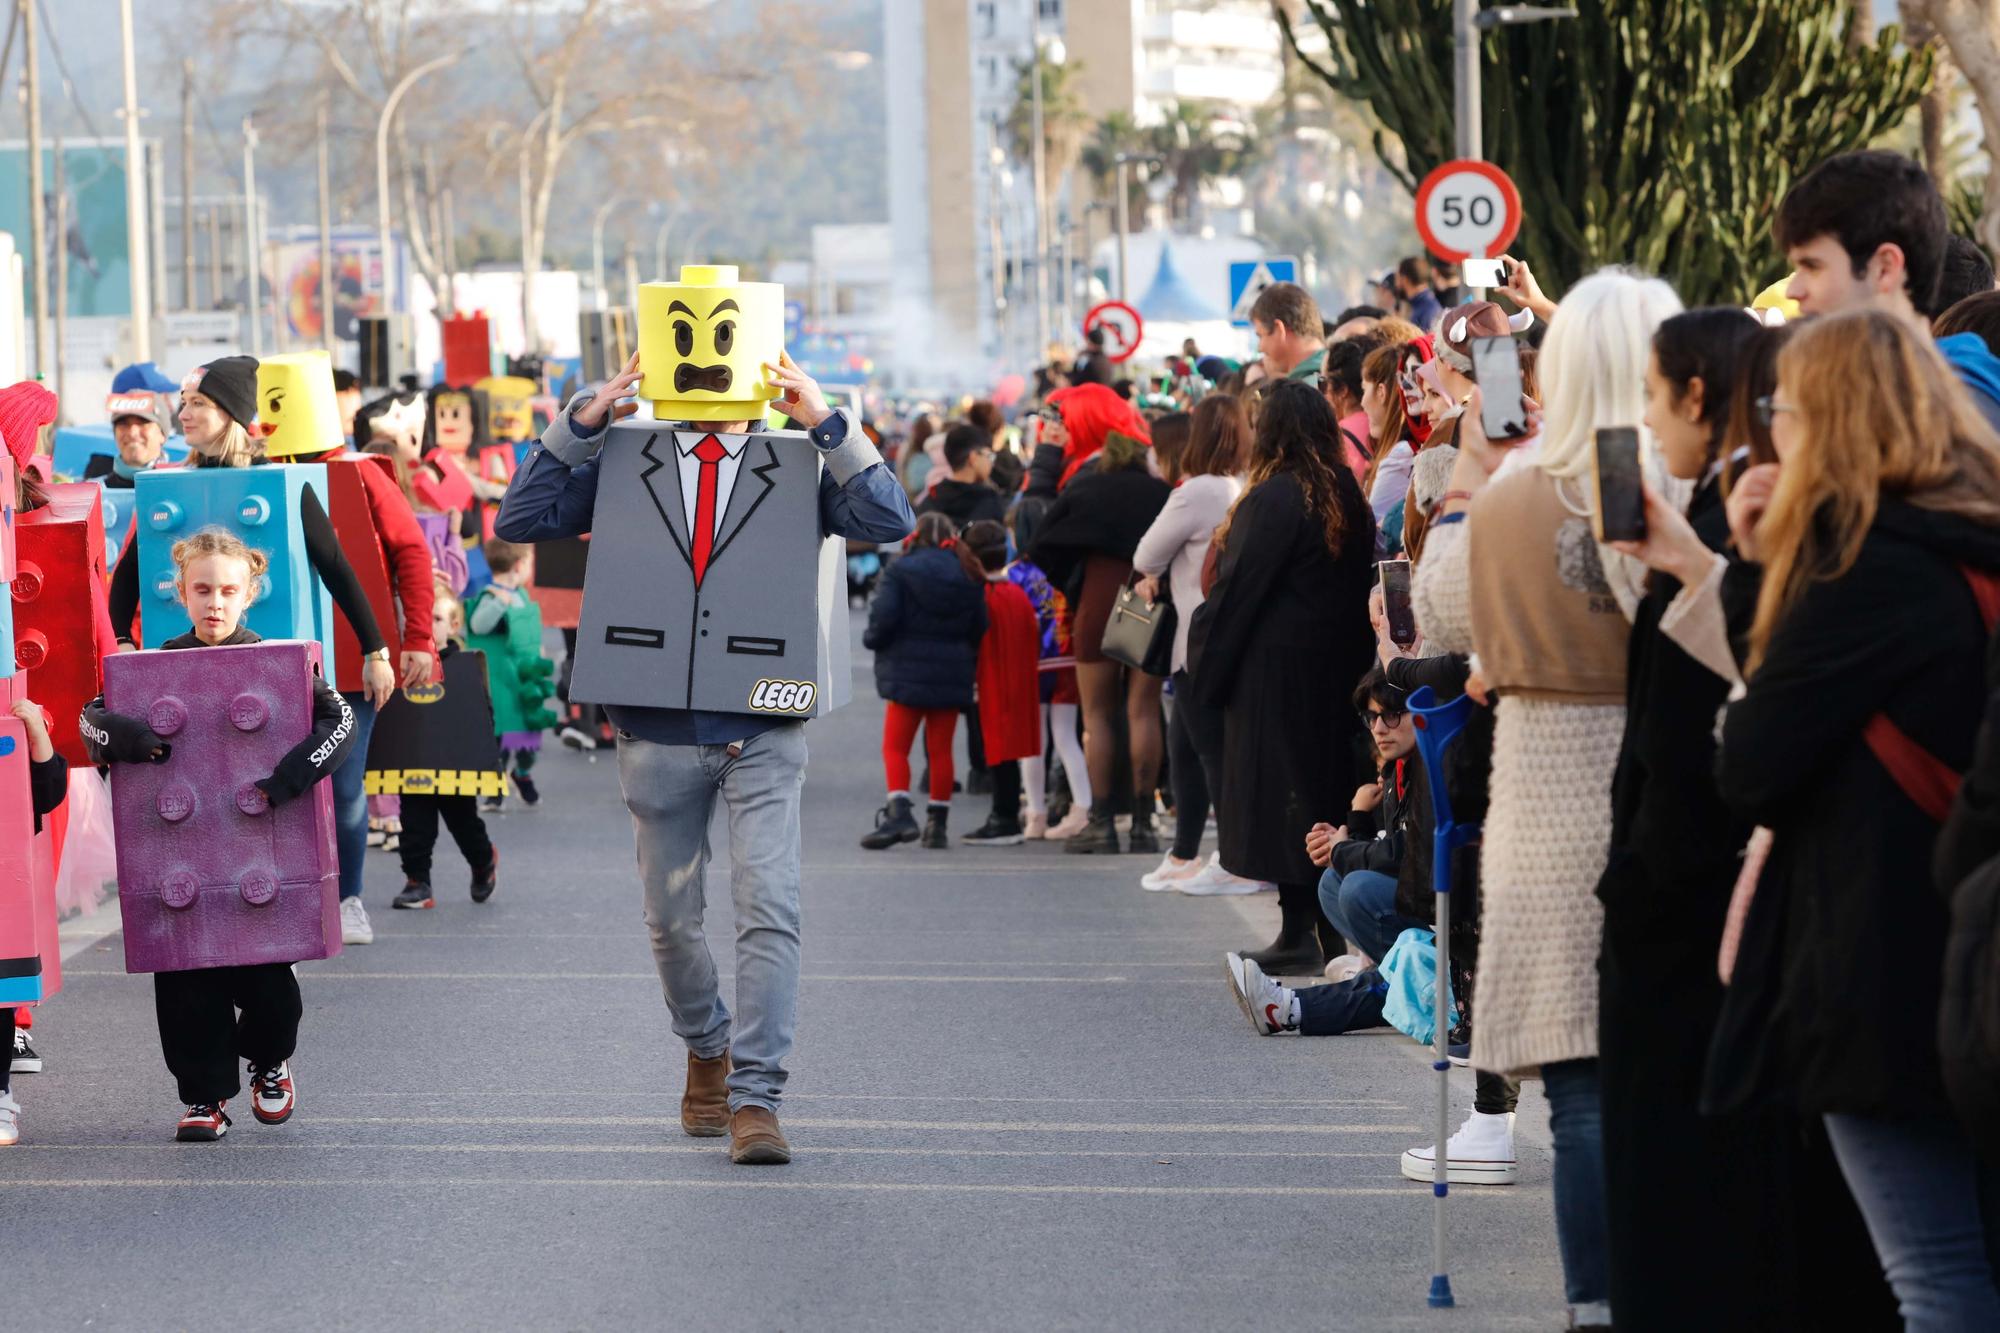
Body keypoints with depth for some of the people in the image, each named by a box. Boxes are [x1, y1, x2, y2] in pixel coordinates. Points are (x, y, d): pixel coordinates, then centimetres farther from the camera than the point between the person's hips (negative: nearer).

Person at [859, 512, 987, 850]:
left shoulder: (900, 572, -7)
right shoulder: (968, 577, 6)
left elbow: (884, 619, -15)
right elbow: (979, 628, 4)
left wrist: (872, 639, 5)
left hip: (908, 670, -4)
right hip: (952, 674, 4)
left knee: (895, 746, 0)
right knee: (941, 749, 9)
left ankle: (899, 812, -19)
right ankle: (938, 822, 10)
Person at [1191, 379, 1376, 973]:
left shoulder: (1273, 498, -15)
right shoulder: (1348, 497, 7)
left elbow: (1236, 589, -13)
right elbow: (1361, 583, 10)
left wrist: (1206, 660, -2)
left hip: (1275, 666, -8)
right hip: (1336, 666, 8)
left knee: (1279, 795, -3)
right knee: (1325, 785, 12)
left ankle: (1299, 933, -5)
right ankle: (1330, 929, 15)